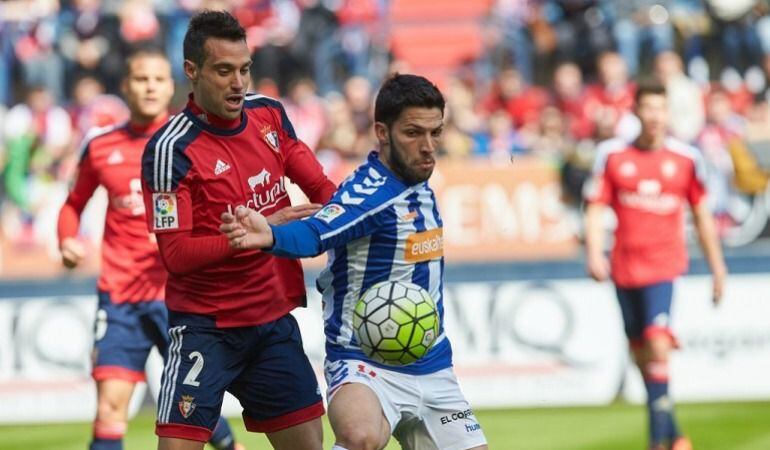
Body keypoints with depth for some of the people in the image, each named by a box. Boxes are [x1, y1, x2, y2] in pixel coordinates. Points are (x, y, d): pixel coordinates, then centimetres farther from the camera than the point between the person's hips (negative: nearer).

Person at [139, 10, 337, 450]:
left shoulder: (269, 113, 2)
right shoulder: (171, 150, -17)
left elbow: (319, 187, 13)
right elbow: (176, 254, -21)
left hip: (275, 320, 6)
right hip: (206, 327, -6)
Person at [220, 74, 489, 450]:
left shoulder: (419, 186, 6)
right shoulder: (368, 193, -19)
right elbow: (315, 233, -39)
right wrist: (272, 237, -57)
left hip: (433, 370, 8)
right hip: (367, 366, -8)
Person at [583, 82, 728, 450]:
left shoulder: (686, 158, 3)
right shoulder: (612, 155, 2)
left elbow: (702, 215, 13)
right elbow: (595, 209, 1)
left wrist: (717, 266, 15)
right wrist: (594, 254, -15)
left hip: (664, 263, -2)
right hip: (625, 267, 2)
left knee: (657, 343, -20)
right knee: (641, 354, 10)